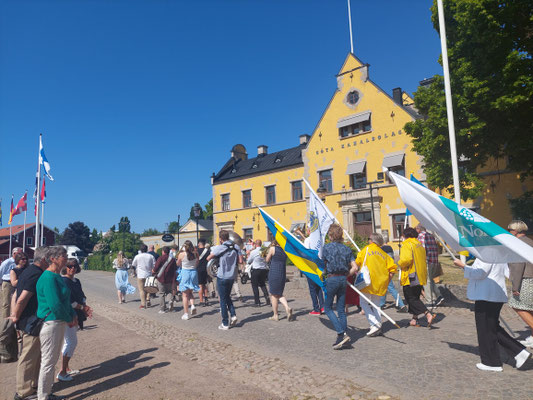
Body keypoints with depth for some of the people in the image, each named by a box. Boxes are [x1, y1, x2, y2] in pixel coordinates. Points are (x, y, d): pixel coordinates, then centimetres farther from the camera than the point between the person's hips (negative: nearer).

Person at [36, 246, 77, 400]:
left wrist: (73, 315, 6)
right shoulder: (48, 278, -21)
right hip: (50, 323, -10)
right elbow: (55, 305, -26)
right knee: (48, 361, 3)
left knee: (52, 359, 20)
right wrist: (69, 319, -13)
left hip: (59, 323, 10)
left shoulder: (57, 276, 10)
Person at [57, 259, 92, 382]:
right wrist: (83, 307, -12)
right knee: (72, 342, -6)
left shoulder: (76, 281, 12)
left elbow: (82, 296, 14)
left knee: (69, 342, 16)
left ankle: (66, 368, 27)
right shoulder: (63, 281, -14)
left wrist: (85, 307, -4)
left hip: (75, 316, 8)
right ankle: (62, 373, 4)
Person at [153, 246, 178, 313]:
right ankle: (171, 300, -10)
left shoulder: (160, 258, -9)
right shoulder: (173, 259, 3)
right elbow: (176, 268, 9)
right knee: (169, 291, 18)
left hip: (161, 278, -3)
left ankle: (162, 309, 10)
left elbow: (155, 269, -12)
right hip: (170, 279, 3)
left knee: (162, 293, 8)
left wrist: (153, 272, 9)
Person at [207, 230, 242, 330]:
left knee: (223, 299, 5)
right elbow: (240, 261, 0)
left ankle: (225, 324, 10)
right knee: (227, 296, 24)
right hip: (232, 276, 5)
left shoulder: (219, 248, -14)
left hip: (222, 277, -5)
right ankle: (233, 315, 9)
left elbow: (208, 258, -5)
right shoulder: (236, 247, -1)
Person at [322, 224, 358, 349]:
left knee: (328, 308, 8)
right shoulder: (346, 249, 5)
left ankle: (342, 333, -4)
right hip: (343, 279, 5)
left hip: (331, 279, -5)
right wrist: (345, 275, 13)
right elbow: (355, 268, 1)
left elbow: (323, 263, 3)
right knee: (341, 309, 11)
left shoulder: (326, 247, -6)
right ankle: (342, 338, 16)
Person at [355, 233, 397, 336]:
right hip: (380, 283, 6)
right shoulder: (384, 253, 14)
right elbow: (392, 267, 6)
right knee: (375, 304, 16)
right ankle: (378, 327, 12)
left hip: (368, 281, -5)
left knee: (364, 303, 2)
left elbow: (356, 263, -6)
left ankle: (374, 325, -10)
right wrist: (387, 281, 11)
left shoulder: (366, 249, 1)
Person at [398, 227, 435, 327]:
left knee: (411, 298, -2)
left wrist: (400, 264, -9)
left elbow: (406, 259, -26)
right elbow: (423, 260, 21)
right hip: (421, 277, 9)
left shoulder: (406, 244, -13)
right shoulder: (419, 244, 15)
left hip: (410, 277, -9)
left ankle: (428, 314, -15)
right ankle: (414, 319, 21)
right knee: (415, 297, 17)